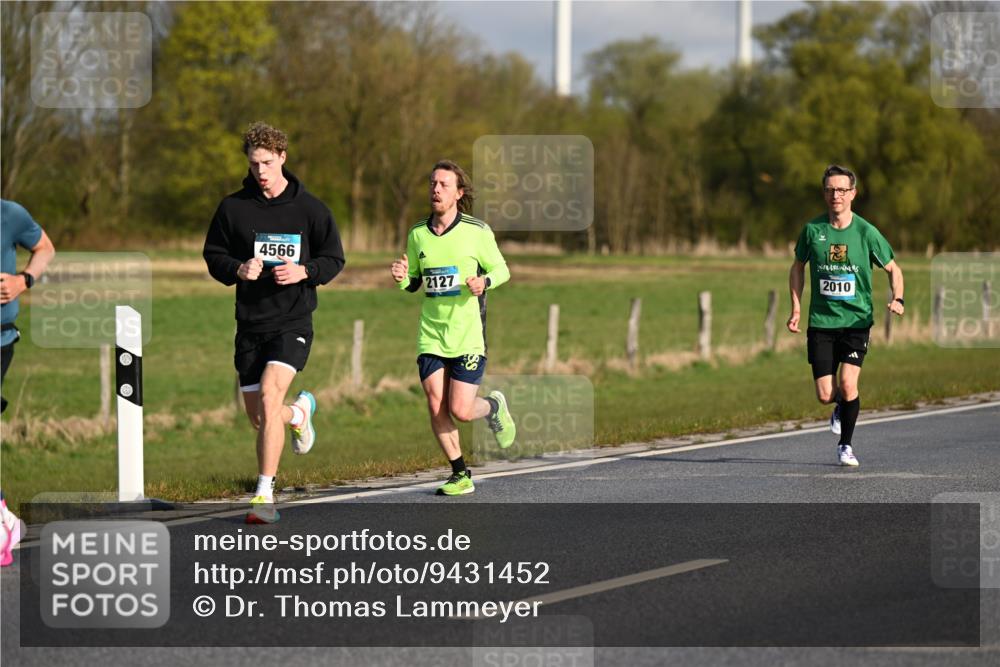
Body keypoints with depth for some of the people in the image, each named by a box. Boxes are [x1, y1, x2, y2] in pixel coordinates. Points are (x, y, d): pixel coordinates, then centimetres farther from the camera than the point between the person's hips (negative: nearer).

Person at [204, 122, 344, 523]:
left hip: (293, 321, -3)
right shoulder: (233, 208, 2)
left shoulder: (309, 208, -1)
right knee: (258, 417, 7)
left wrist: (304, 272, -14)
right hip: (250, 324, 3)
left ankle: (265, 494, -19)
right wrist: (238, 270, -13)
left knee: (269, 396, -23)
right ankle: (300, 412, 46)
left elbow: (334, 259, 6)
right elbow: (213, 255, 9)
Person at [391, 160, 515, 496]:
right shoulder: (417, 234, 5)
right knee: (436, 407, -4)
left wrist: (484, 282, -18)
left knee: (460, 411, -9)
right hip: (430, 336, 4)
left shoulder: (477, 232, -6)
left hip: (468, 336, -4)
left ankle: (493, 407, 27)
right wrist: (401, 277, -8)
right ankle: (460, 475, 12)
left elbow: (501, 269, 4)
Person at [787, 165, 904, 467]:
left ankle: (846, 445, 4)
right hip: (821, 321, 2)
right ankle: (842, 406, 35)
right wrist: (796, 309, 7)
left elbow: (893, 268, 6)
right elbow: (798, 267, 14)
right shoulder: (812, 229, -1)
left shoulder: (866, 232, -5)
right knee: (825, 395, -3)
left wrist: (897, 300, -12)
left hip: (856, 320, -2)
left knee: (848, 384, -17)